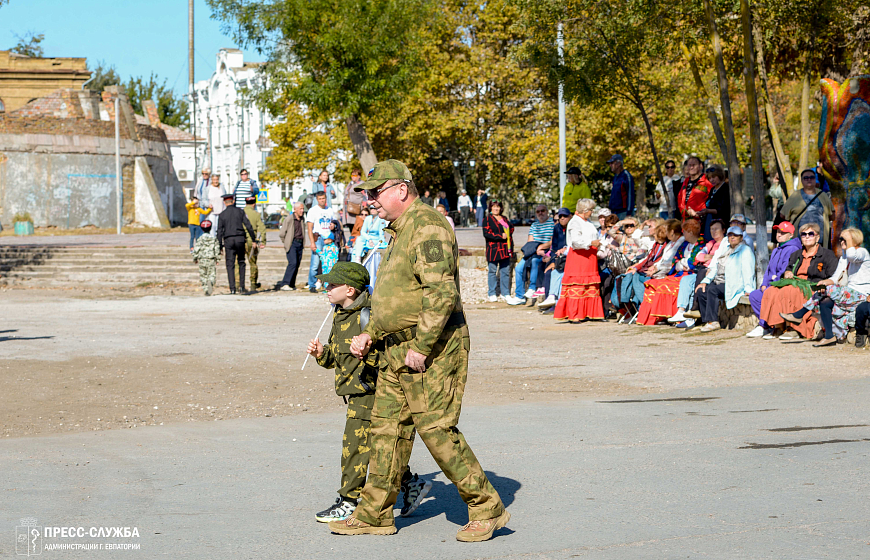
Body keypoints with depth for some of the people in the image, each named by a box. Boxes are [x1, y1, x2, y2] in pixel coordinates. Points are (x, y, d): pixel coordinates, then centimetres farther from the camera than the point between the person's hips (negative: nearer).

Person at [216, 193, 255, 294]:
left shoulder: (222, 214, 3)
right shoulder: (240, 211, 3)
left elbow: (220, 231, 2)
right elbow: (248, 226, -1)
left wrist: (220, 245, 6)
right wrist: (254, 239, 4)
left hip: (228, 240, -1)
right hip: (240, 238, 1)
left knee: (230, 264, 1)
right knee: (241, 262, 14)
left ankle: (232, 288, -7)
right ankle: (242, 286, 5)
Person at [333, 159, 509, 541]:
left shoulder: (428, 227, -15)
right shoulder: (401, 231, 19)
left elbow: (441, 293, -24)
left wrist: (422, 346, -24)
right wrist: (370, 334, 18)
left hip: (432, 349, -10)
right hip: (398, 349, 10)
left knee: (436, 428, -11)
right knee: (387, 427, 10)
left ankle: (487, 509, -1)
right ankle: (375, 515, 17)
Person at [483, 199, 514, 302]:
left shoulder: (504, 219, 19)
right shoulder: (487, 219, 0)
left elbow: (511, 228, 26)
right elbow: (486, 234, -10)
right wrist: (500, 236, -16)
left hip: (505, 249, 5)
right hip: (493, 249, -5)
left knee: (505, 271, 5)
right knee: (492, 271, -2)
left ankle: (505, 293, 11)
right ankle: (492, 294, 4)